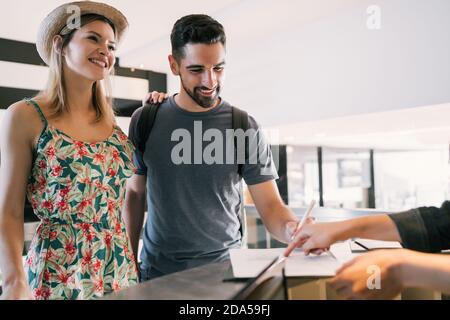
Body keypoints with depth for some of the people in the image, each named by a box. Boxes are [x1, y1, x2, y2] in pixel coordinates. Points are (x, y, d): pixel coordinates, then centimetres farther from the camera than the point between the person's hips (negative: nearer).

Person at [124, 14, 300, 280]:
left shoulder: (245, 128, -8)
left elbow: (270, 205, -9)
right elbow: (135, 194, 5)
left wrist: (293, 229, -30)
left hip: (224, 267, 0)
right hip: (158, 269, 1)